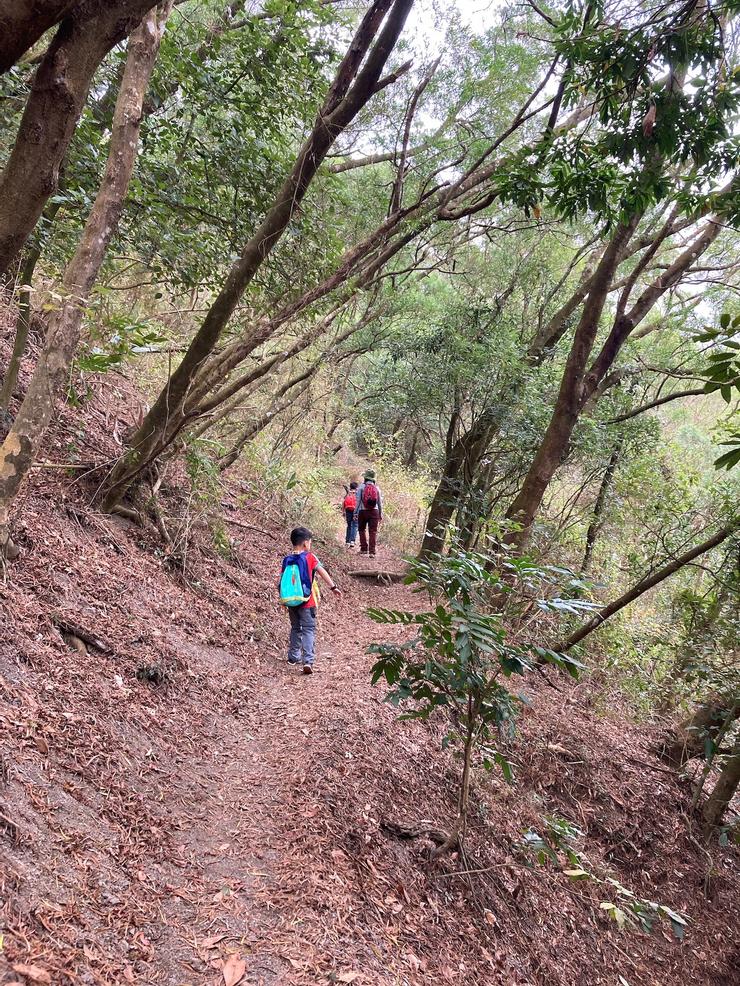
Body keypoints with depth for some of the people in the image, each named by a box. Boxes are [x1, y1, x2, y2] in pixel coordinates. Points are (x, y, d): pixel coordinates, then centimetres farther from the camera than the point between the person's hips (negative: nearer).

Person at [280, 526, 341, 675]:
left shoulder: (287, 559, 2)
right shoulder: (310, 557, -8)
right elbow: (323, 573, -10)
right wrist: (334, 586, -4)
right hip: (307, 601, -4)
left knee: (295, 628, 21)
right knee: (309, 629, -4)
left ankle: (293, 656, 31)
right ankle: (308, 661, -17)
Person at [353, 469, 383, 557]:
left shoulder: (362, 486, -2)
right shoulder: (377, 487, 5)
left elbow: (358, 500, -5)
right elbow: (380, 502, 8)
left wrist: (355, 512, -1)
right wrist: (381, 514, 16)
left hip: (363, 511, -1)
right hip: (374, 511, 1)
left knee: (362, 530, 16)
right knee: (373, 532, 2)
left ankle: (364, 549, 12)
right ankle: (372, 552, -4)